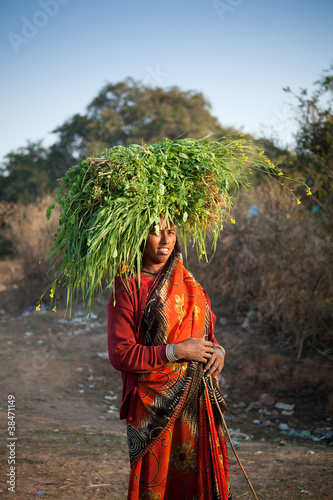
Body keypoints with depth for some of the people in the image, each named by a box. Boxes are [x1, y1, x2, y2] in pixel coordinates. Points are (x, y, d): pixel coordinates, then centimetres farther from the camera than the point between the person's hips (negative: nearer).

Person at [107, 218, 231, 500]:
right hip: (155, 407, -5)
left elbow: (207, 332, 19)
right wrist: (176, 351, -18)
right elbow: (120, 354, -14)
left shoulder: (187, 282, 10)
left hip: (199, 402, 5)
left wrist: (218, 350, -3)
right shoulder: (127, 289, -9)